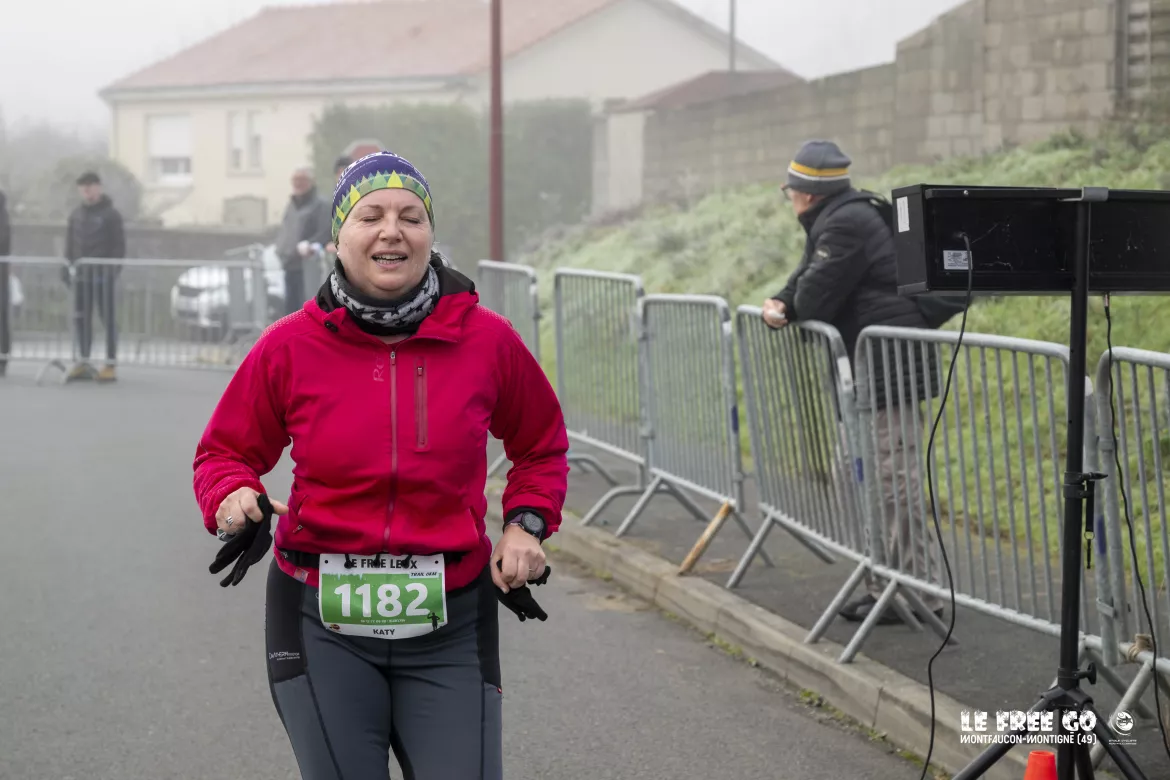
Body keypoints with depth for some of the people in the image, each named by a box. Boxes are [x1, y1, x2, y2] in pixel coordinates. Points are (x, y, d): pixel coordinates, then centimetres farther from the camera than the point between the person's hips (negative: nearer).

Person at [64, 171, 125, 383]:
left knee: (109, 319, -2)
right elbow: (70, 242, 17)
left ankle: (110, 366, 0)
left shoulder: (111, 214, -4)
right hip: (81, 274, 5)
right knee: (81, 319, 7)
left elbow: (119, 244, -6)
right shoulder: (76, 214, 11)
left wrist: (115, 269, -13)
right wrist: (68, 264, 10)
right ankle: (83, 363, 14)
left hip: (104, 275, -5)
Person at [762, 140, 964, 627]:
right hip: (872, 372, 11)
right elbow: (804, 289, 20)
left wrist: (794, 305, 3)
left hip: (889, 369, -11)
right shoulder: (836, 220, 18)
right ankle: (884, 587, 23)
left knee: (894, 484, -8)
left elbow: (813, 300, -21)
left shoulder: (846, 225, -16)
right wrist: (782, 305, -2)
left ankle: (919, 597, -4)